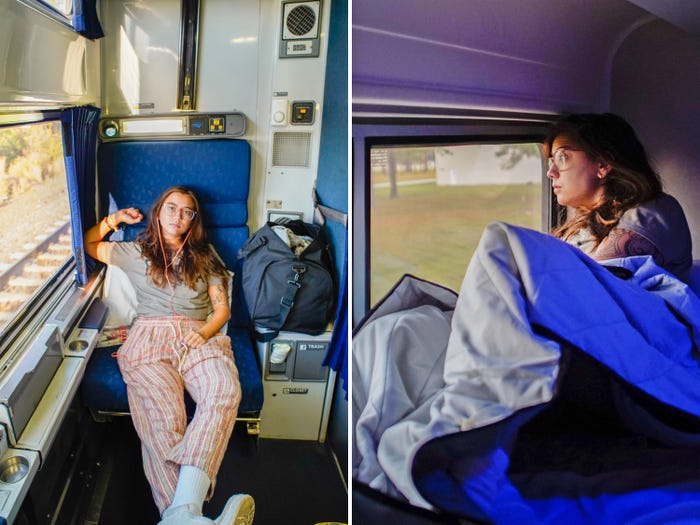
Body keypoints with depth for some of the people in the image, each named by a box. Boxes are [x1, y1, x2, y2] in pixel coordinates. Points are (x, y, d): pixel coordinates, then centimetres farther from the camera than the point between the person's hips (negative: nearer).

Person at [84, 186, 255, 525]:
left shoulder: (204, 255, 25)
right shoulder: (136, 252, 25)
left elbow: (222, 308, 17)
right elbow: (88, 245, 36)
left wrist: (202, 333, -3)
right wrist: (114, 219, 21)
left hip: (199, 337, 0)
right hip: (149, 340, 0)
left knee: (225, 392, -37)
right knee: (163, 419, -32)